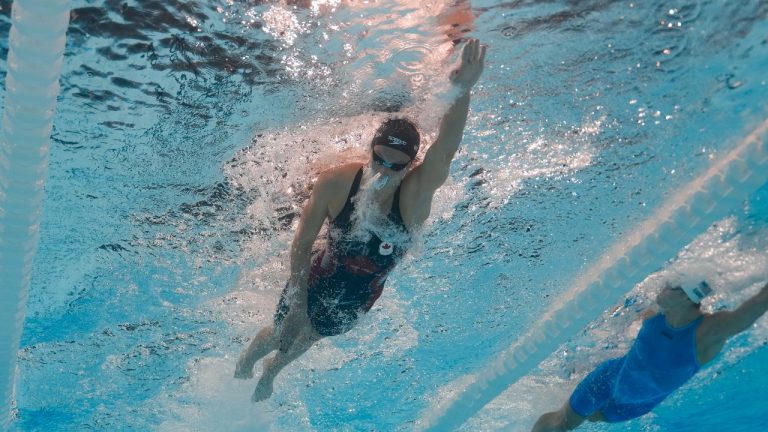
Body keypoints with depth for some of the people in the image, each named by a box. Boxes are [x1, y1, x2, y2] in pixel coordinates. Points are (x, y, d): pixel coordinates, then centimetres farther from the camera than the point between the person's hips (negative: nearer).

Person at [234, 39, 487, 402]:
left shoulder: (416, 193, -31)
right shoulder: (335, 182, -29)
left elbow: (445, 151, -52)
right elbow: (302, 243, -17)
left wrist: (462, 92, -69)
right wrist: (298, 301, -16)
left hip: (361, 297, 2)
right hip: (317, 281, -2)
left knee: (309, 337, 28)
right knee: (280, 336, 18)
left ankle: (270, 372, 64)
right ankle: (245, 361, 58)